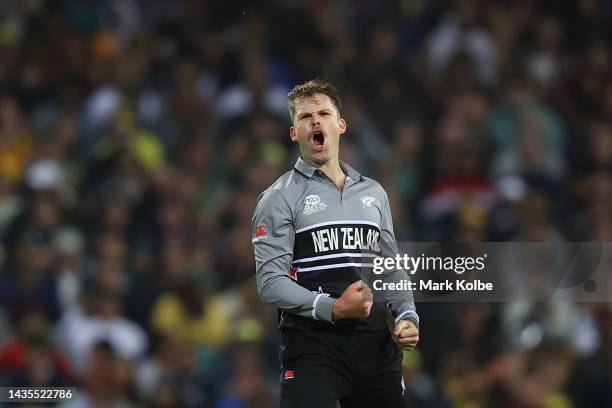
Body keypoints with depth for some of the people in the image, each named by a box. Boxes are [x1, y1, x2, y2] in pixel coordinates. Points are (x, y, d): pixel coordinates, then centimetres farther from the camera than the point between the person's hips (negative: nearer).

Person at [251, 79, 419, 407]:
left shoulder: (374, 193, 18)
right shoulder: (279, 198, 1)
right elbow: (270, 281, -8)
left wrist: (407, 315, 5)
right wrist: (332, 309, -19)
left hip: (377, 344, 5)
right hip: (313, 345, -5)